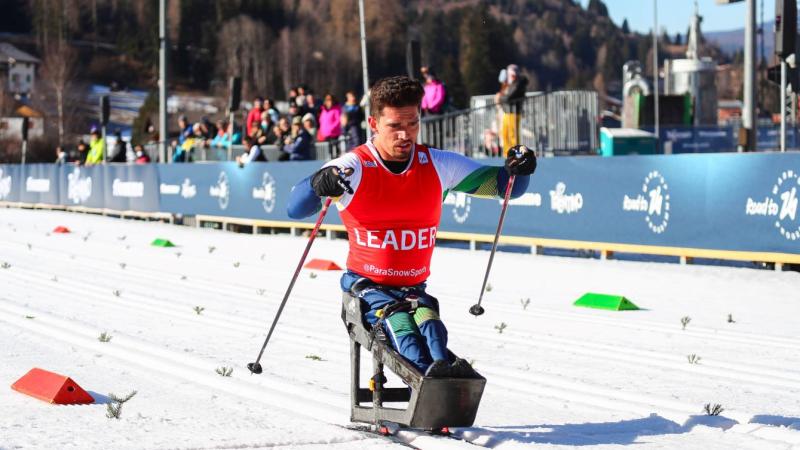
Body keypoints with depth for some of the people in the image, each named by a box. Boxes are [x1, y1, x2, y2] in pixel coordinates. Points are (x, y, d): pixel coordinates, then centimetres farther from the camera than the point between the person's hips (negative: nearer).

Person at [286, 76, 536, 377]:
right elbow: (295, 209, -20)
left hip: (414, 288, 2)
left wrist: (516, 169, -17)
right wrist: (319, 184, -44)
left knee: (425, 315, -31)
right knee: (394, 316, -33)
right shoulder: (353, 168, -8)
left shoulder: (438, 165, 3)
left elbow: (500, 184, 9)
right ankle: (427, 371, -60)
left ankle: (442, 367, -60)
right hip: (365, 285, -2)